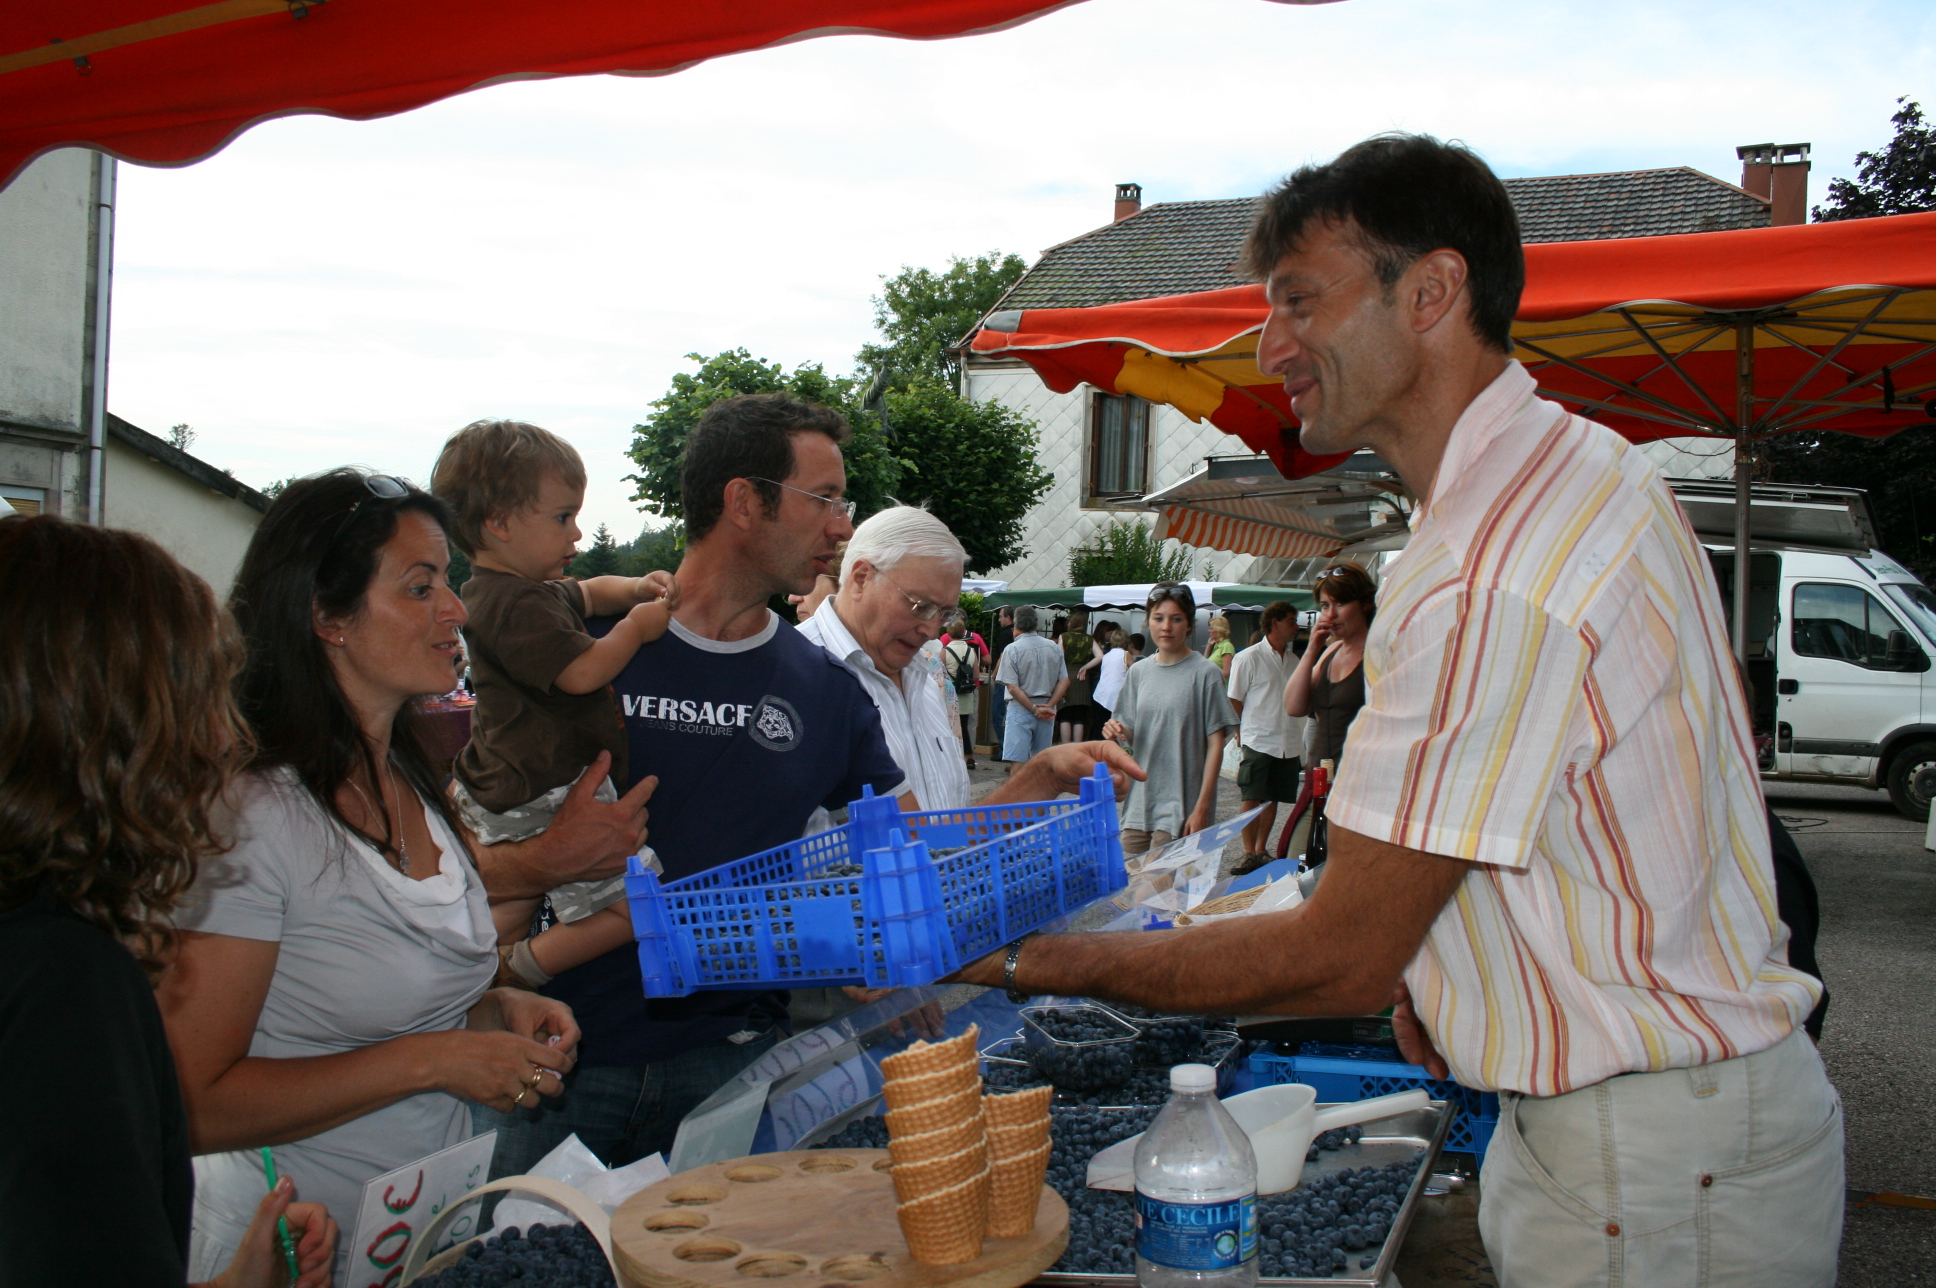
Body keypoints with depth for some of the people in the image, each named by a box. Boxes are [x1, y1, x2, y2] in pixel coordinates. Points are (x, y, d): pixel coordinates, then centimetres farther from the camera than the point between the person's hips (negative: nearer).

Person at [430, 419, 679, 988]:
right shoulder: (516, 606, -21)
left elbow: (585, 592, 31)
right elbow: (582, 671, -25)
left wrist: (635, 588, 10)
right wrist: (637, 625, -9)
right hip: (546, 802, -11)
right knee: (636, 909, -8)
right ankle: (526, 968, -1)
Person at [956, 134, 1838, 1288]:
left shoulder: (1490, 573, -28)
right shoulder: (1577, 469, 6)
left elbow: (1341, 960, -22)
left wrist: (1049, 961, -13)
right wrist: (1440, 964, 6)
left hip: (1657, 1173, -9)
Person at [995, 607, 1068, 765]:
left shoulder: (1013, 649, -8)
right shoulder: (1054, 648, 6)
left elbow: (1012, 687, -14)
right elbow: (1064, 681, 3)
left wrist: (1035, 709, -12)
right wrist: (1049, 706, -4)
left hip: (1021, 709, -5)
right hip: (1047, 710, 5)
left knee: (1017, 759, -5)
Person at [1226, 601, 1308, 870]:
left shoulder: (1294, 660, 13)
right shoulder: (1247, 658, -5)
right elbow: (1234, 700, -2)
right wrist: (1243, 731, -4)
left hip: (1289, 744, 6)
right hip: (1258, 743, -5)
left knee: (1273, 799, 10)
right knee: (1252, 800, -5)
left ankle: (1261, 850, 21)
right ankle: (1249, 853, 2)